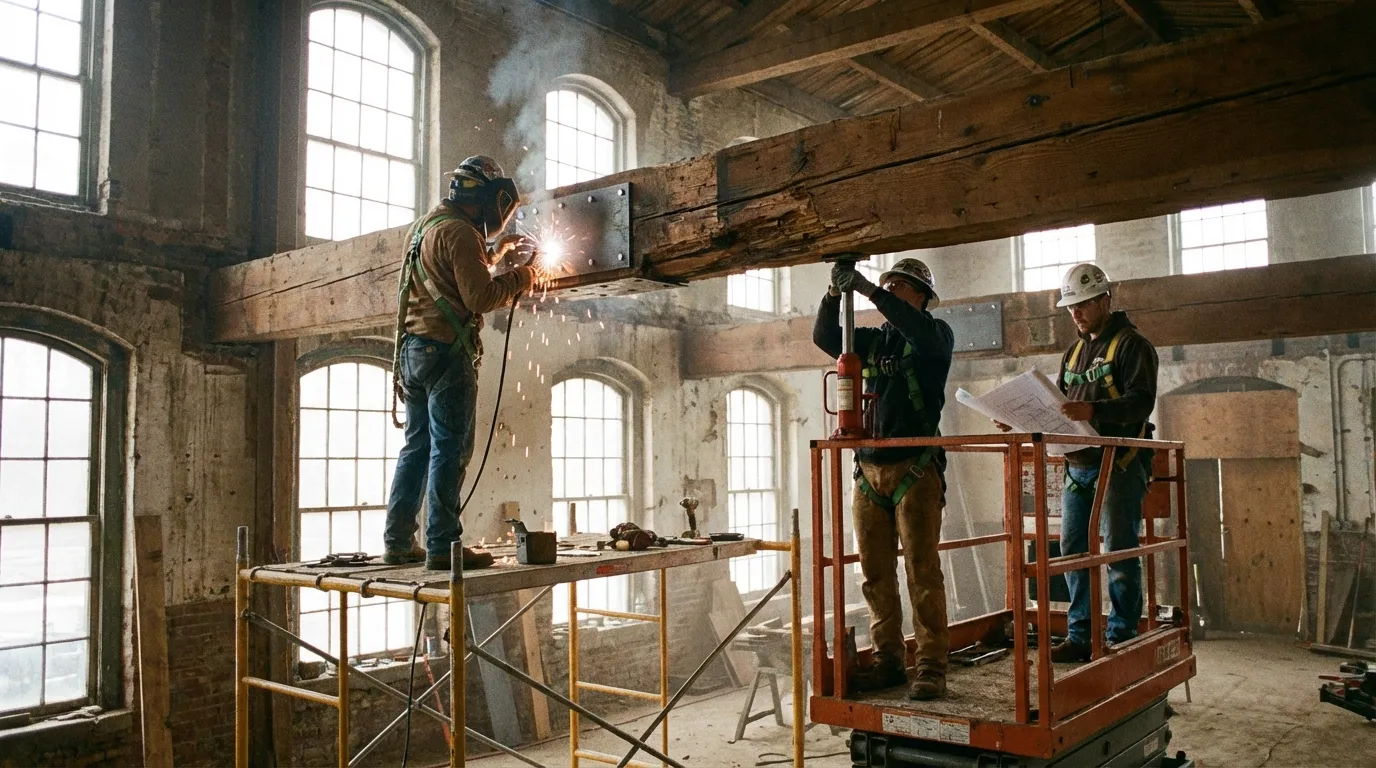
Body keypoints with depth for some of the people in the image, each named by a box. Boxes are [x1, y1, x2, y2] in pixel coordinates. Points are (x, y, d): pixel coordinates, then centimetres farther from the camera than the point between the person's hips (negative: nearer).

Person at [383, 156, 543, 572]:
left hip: (413, 349, 10)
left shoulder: (423, 226, 21)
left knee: (417, 447, 11)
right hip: (446, 350, -9)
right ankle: (442, 546, -7)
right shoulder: (458, 231, -10)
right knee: (450, 450, -7)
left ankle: (398, 542, 13)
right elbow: (480, 297, -16)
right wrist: (521, 278, -3)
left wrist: (494, 251, 27)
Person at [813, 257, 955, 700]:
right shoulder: (870, 341, 19)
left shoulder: (935, 335, 5)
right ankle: (888, 661, 12)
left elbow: (921, 332, -18)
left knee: (922, 572, -6)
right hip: (869, 469, 5)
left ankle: (931, 667, -2)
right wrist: (835, 294, -10)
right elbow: (825, 338, 5)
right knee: (876, 575, 5)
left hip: (915, 469, -5)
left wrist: (869, 290, -22)